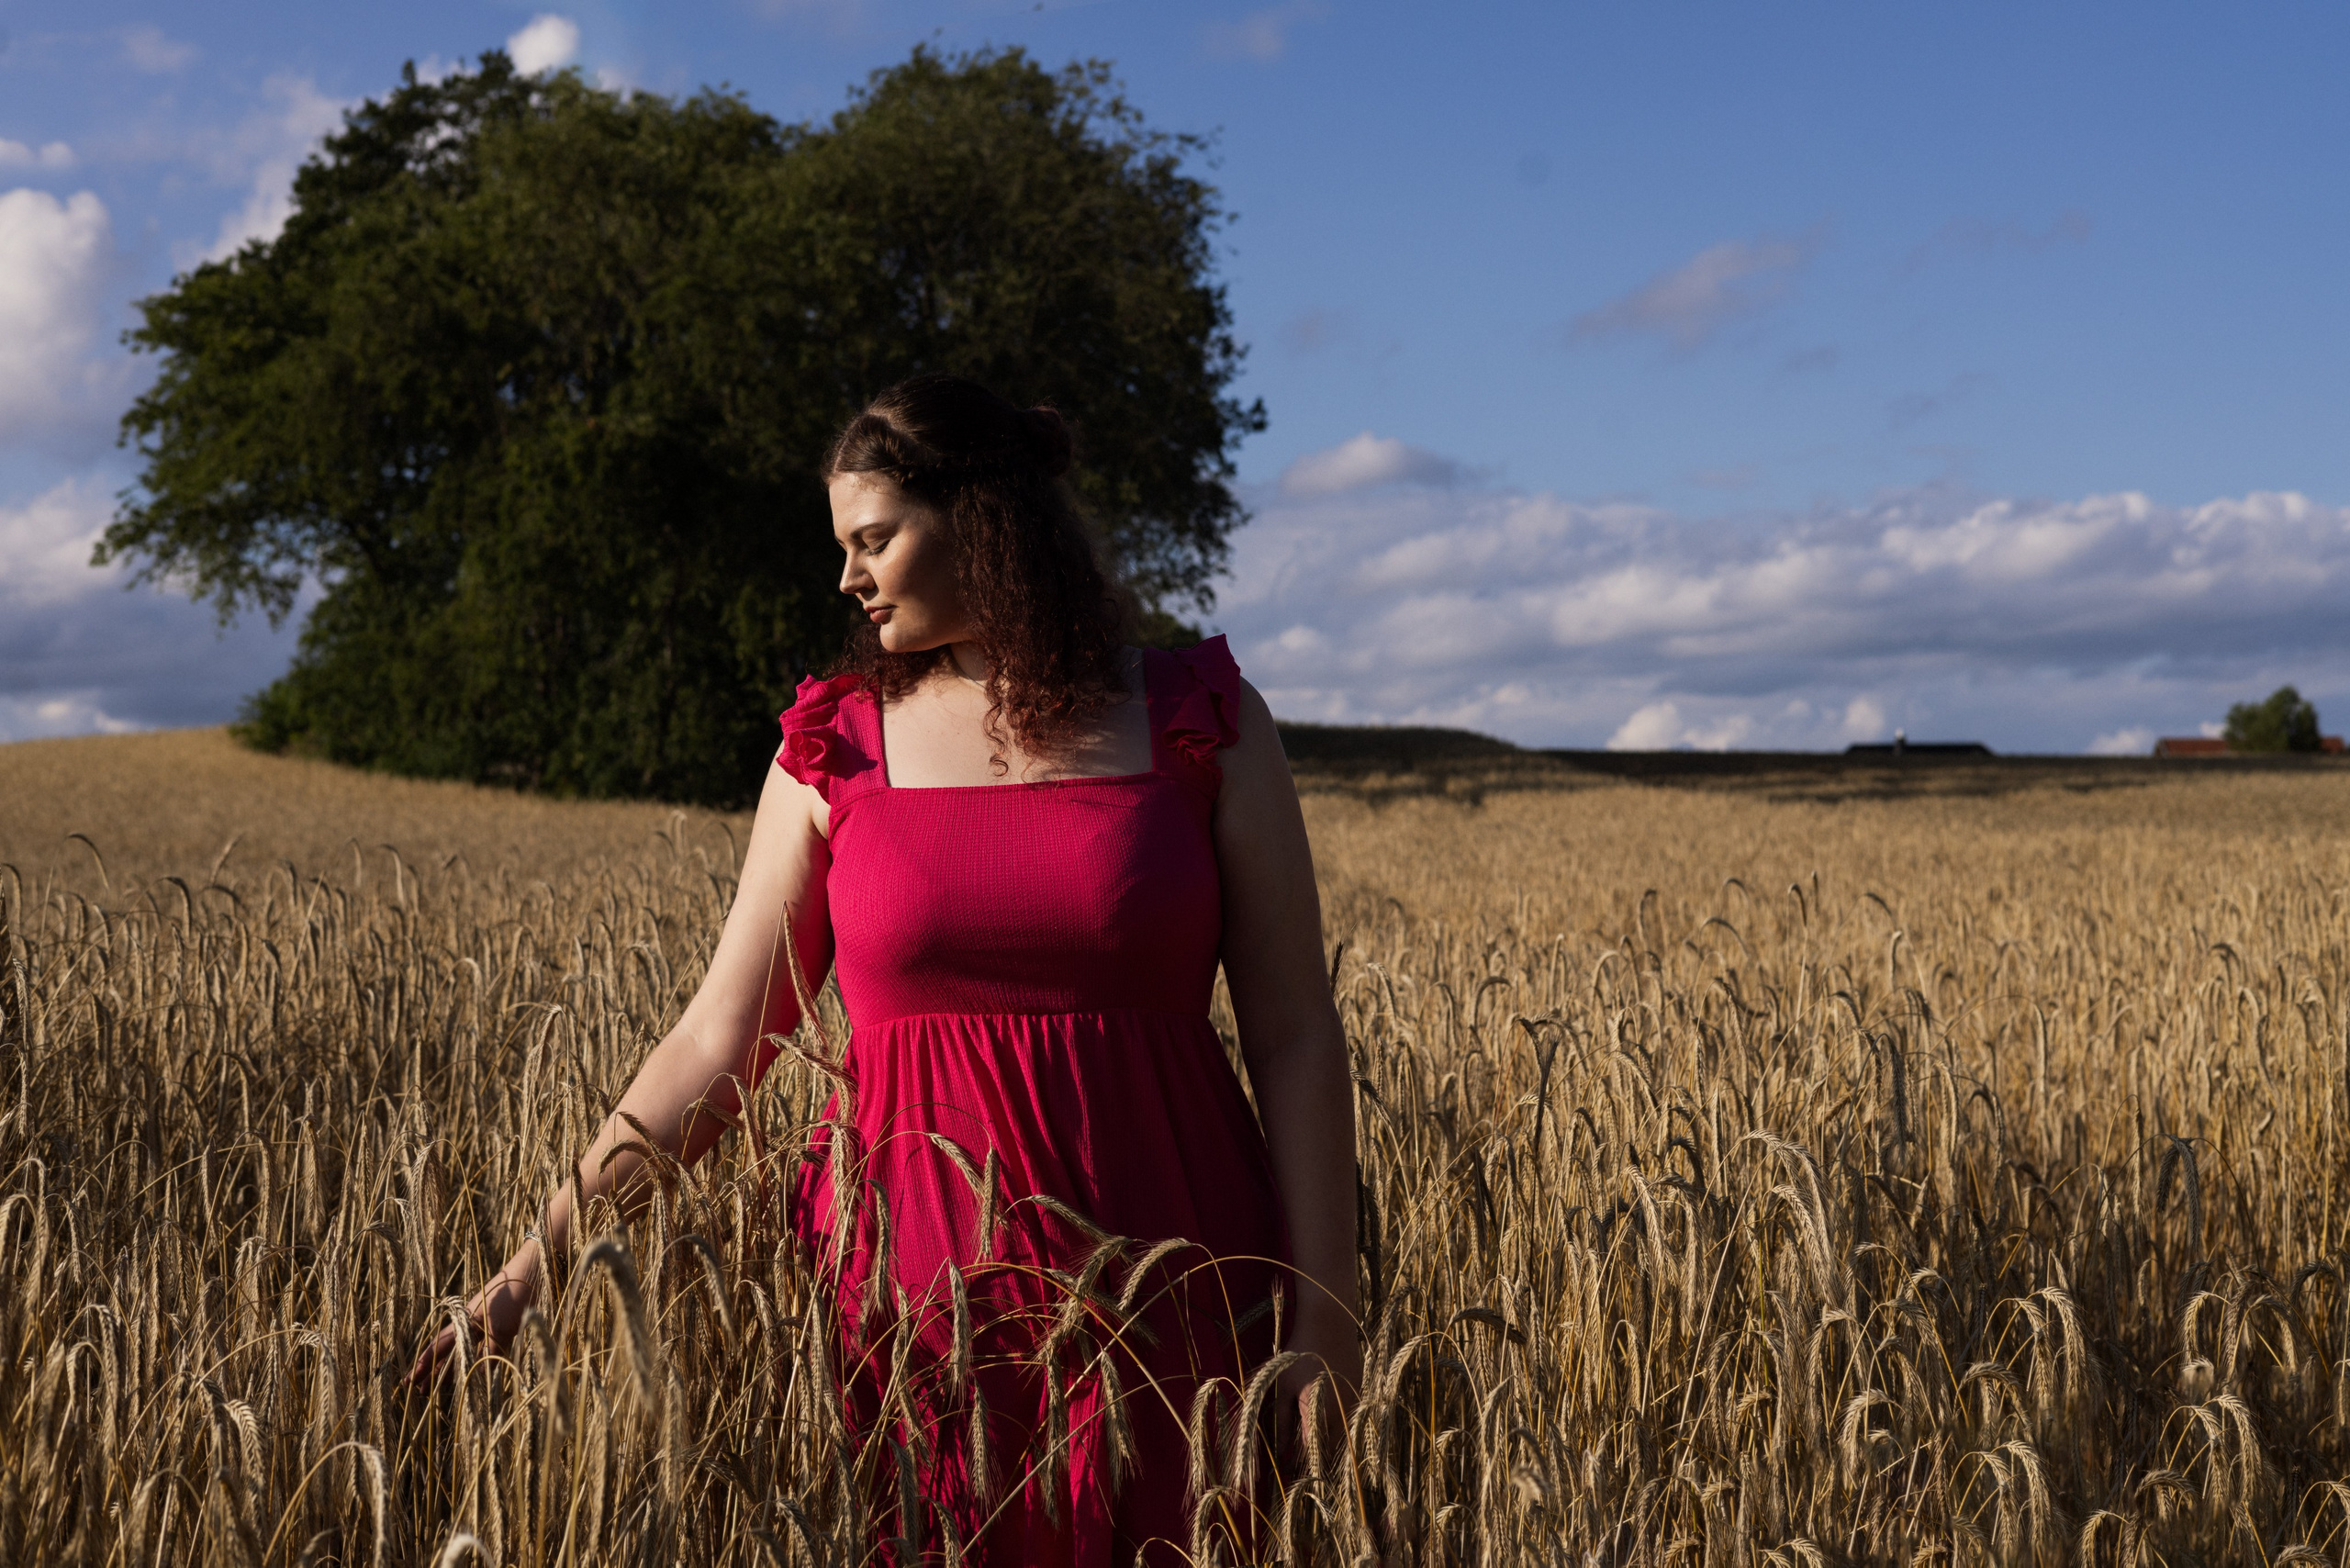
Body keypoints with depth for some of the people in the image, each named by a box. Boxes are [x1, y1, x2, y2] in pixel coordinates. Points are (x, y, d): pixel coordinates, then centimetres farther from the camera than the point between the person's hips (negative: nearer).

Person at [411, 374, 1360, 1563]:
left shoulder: (1203, 722, 0)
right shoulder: (834, 749, 5)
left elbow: (1294, 1036, -1)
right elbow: (717, 1046, 4)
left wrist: (1324, 1316, -6)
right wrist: (541, 1253, -4)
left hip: (1163, 1302, -1)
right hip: (913, 1289, 1)